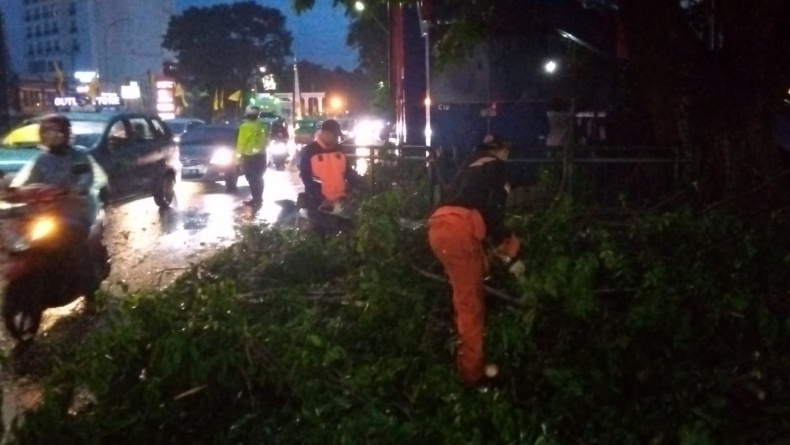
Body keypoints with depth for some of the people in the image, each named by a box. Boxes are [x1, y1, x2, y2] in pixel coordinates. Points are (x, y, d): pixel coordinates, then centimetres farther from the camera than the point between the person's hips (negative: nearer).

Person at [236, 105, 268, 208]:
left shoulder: (245, 127, -15)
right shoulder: (261, 126, 7)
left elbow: (241, 143, -13)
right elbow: (266, 140, 14)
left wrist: (239, 155, -4)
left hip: (250, 157, -7)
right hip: (261, 155, 7)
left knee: (252, 179, -4)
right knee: (259, 178, 15)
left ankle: (256, 200, -5)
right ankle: (258, 199, 22)